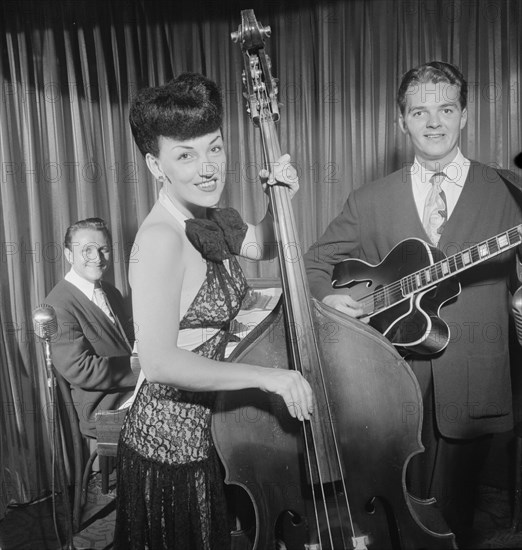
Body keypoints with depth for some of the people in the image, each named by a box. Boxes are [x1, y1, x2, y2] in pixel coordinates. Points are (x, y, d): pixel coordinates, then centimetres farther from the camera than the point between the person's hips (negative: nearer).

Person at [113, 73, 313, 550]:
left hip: (208, 431, 8)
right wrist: (265, 376, -32)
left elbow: (262, 246, 19)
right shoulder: (161, 238, -26)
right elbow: (157, 360, -33)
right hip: (172, 444, -8)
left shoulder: (211, 220, 0)